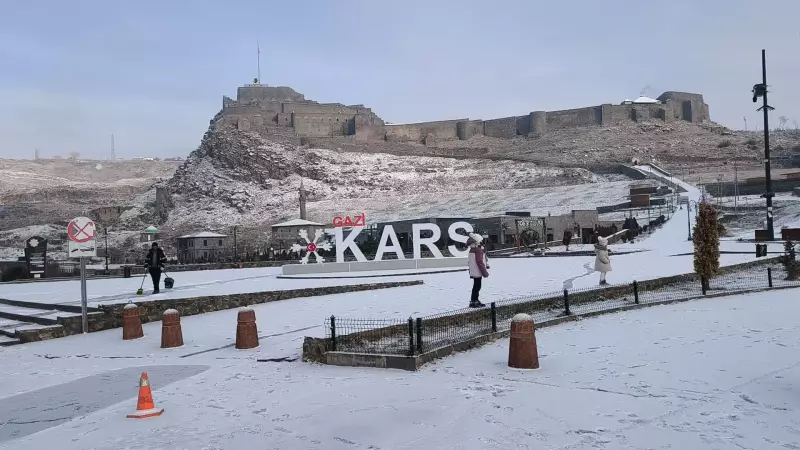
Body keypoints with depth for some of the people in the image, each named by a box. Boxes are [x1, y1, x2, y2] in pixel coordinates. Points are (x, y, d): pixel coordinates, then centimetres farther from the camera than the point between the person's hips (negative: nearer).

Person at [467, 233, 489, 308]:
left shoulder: (472, 250, 11)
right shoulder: (478, 250, -18)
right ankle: (473, 302, 0)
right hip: (477, 272, -10)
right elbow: (480, 262, -21)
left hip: (473, 272, 10)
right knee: (477, 287, -3)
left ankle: (475, 300, 26)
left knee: (476, 286, 17)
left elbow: (469, 262, 17)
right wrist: (485, 273, -14)